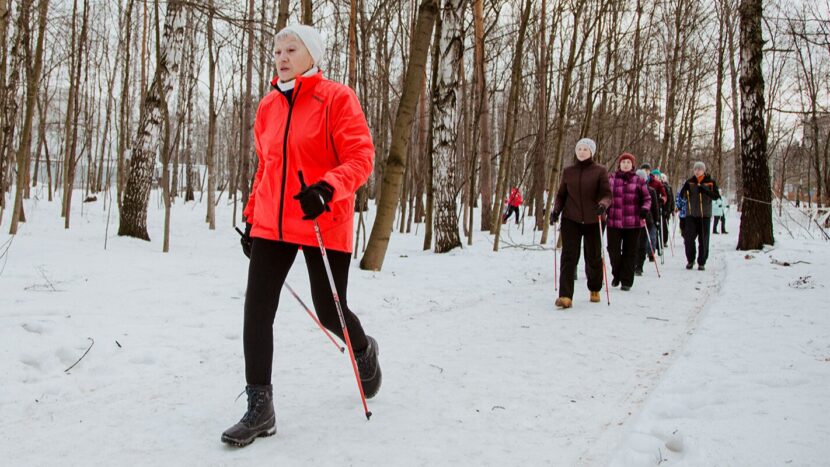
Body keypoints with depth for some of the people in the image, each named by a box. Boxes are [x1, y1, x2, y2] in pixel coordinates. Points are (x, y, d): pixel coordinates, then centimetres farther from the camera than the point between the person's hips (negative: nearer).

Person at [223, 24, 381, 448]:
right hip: (271, 224, 5)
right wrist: (251, 217, 19)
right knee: (256, 310, -5)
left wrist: (326, 189, -29)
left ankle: (365, 352, 40)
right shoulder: (268, 106, 11)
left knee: (329, 312, 5)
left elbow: (360, 158, -12)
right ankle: (260, 408, 3)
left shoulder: (336, 98, -6)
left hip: (323, 223, -5)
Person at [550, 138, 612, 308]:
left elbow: (607, 194, -4)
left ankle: (595, 290, 36)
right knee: (569, 256, -10)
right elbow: (561, 195, 14)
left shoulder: (600, 171, 0)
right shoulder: (568, 171, 8)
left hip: (592, 220, -1)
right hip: (571, 219, 1)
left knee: (593, 257, 11)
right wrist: (556, 210, -3)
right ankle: (565, 296, -14)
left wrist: (603, 204, -26)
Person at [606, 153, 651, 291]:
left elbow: (647, 198, 8)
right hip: (614, 221, 0)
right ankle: (616, 275, 26)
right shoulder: (610, 179, 6)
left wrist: (645, 209, -10)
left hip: (633, 222, 0)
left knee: (630, 252, 4)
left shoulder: (639, 181, 5)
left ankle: (626, 281, 14)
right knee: (613, 249, 1)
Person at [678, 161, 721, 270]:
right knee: (689, 238, -3)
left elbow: (716, 196, -8)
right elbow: (682, 196, 5)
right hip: (691, 215, 1)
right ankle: (690, 260, 14)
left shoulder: (710, 182, 1)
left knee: (703, 240, 2)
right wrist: (685, 189, -17)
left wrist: (705, 191, -24)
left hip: (705, 215, -1)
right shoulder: (690, 181, 6)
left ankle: (702, 262, 12)